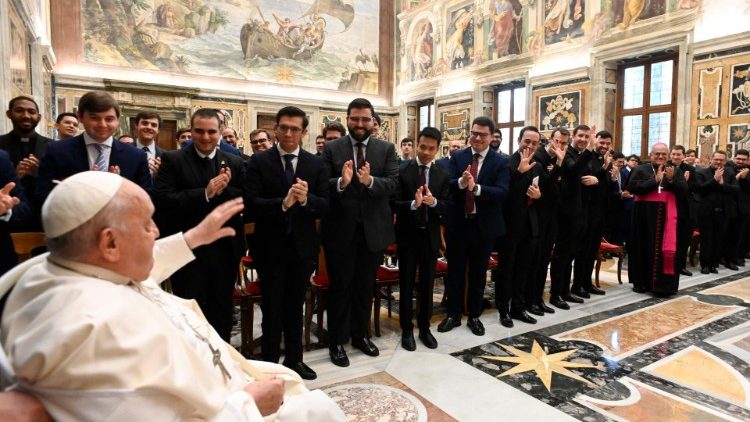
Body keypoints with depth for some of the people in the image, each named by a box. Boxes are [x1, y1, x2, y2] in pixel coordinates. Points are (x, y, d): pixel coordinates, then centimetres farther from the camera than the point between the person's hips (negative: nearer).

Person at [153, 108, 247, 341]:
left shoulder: (235, 163, 5)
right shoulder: (172, 160, -2)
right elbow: (162, 200, -15)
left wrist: (223, 190, -19)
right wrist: (205, 193, -22)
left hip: (225, 251, 3)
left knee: (221, 313, 17)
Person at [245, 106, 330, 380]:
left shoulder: (317, 164, 1)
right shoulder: (259, 162, -4)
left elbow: (325, 206, -6)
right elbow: (252, 205, -14)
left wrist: (306, 199, -26)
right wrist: (282, 203, -30)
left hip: (302, 247, 2)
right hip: (270, 247, -2)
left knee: (295, 307, 17)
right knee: (272, 309, 9)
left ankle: (294, 359, 34)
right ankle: (270, 363, 27)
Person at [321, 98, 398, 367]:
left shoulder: (387, 149, 2)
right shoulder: (332, 149, -2)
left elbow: (393, 184, -9)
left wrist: (370, 181, -28)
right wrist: (341, 182, -29)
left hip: (373, 229, 2)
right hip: (341, 229, -2)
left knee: (366, 286, 16)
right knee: (340, 287, 8)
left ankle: (360, 335, 34)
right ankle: (337, 341, 23)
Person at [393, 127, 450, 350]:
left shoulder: (442, 175, 3)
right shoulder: (401, 170, -8)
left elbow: (447, 206, -1)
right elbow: (394, 203, -12)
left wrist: (433, 201, -22)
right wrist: (413, 204, -29)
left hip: (430, 236, 3)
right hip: (408, 235, -3)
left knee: (427, 285, 13)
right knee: (406, 285, 9)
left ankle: (424, 328, 28)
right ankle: (407, 330, 22)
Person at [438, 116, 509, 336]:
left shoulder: (501, 161, -4)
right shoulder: (457, 156, 1)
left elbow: (502, 191, -17)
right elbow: (446, 185, -10)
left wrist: (475, 188, -32)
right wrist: (461, 182, -32)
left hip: (484, 225, -1)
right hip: (457, 223, 1)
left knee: (478, 273, 12)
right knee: (455, 271, 11)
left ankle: (474, 316, 28)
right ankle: (453, 315, 25)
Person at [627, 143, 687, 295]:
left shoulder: (675, 171, 9)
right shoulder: (641, 169, 2)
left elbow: (684, 190, 1)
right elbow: (632, 187, -11)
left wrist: (671, 180, -15)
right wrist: (655, 180, -15)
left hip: (666, 215, 1)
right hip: (645, 215, -1)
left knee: (665, 249, -1)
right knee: (644, 248, 4)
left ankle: (662, 283, 8)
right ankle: (641, 282, 13)